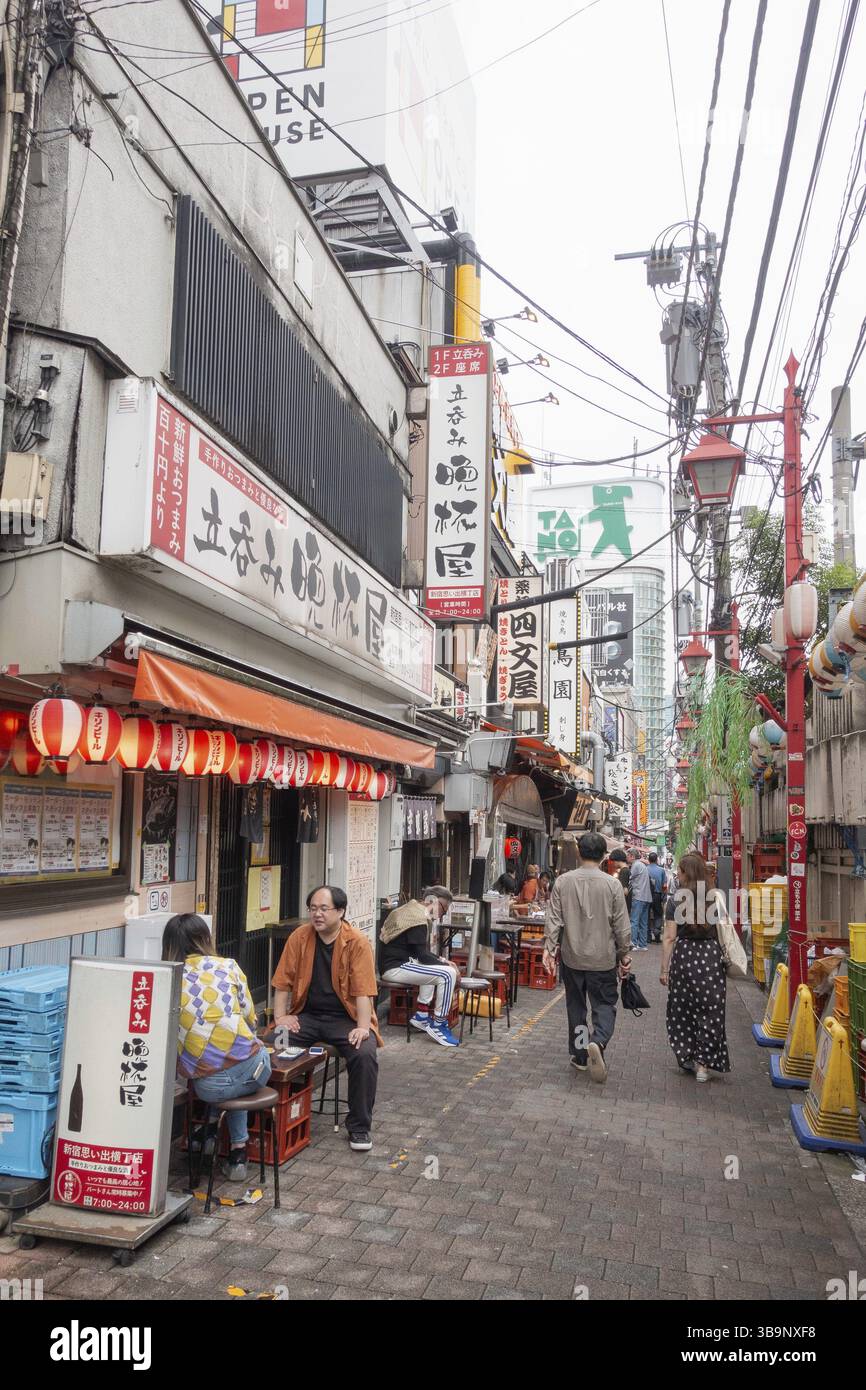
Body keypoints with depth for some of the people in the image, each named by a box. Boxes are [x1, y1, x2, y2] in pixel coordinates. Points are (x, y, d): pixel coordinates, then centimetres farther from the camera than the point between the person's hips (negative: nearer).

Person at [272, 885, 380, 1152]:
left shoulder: (357, 942, -11)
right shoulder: (299, 937, -2)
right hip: (307, 1015, 3)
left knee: (365, 1054, -28)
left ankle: (359, 1127, -7)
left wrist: (362, 1027, -25)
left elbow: (363, 990, -16)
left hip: (346, 1018, -3)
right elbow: (283, 981, 2)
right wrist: (280, 1016, -7)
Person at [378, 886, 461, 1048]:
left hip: (390, 964, 11)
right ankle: (438, 1026, -7)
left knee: (435, 969, 30)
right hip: (395, 968, -11)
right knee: (448, 974, -16)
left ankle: (421, 1016, 27)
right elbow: (422, 955, -17)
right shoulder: (419, 918, -15)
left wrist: (441, 960, 14)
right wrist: (447, 965, -7)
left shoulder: (410, 910, 17)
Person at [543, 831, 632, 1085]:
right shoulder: (612, 884, -10)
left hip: (572, 958, 2)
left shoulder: (563, 882, -6)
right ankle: (597, 1043, -19)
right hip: (602, 959, -2)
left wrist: (549, 949, 0)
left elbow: (554, 920, -6)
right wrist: (624, 955, 6)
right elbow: (621, 926, -5)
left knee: (576, 1007, 16)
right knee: (605, 1006, 7)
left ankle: (579, 1056, 24)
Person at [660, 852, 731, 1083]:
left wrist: (664, 969, 0)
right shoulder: (716, 897, 0)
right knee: (710, 1010, 8)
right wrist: (726, 956, 13)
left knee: (683, 1010, 15)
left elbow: (670, 937, -5)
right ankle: (703, 1063, 8)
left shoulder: (676, 899, -5)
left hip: (684, 955, -1)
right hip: (712, 956, 1)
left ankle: (686, 1057, 24)